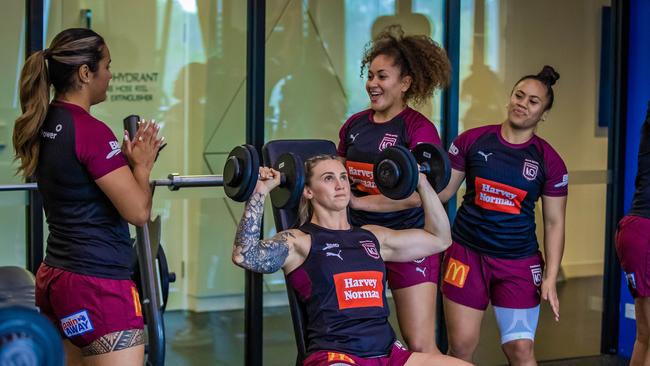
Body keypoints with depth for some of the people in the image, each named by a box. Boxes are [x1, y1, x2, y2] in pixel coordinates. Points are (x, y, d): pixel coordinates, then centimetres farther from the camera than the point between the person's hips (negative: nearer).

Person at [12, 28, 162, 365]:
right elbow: (138, 211, -18)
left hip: (55, 276, 9)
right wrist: (142, 164, -1)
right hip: (98, 286, -9)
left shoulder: (42, 126, 9)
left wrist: (127, 160, 12)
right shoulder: (90, 131, -17)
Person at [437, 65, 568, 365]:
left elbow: (554, 223, 1)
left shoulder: (549, 160, -2)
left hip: (519, 262, 0)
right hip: (467, 253, 1)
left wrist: (550, 278, -5)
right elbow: (443, 191, 4)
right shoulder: (472, 140, -1)